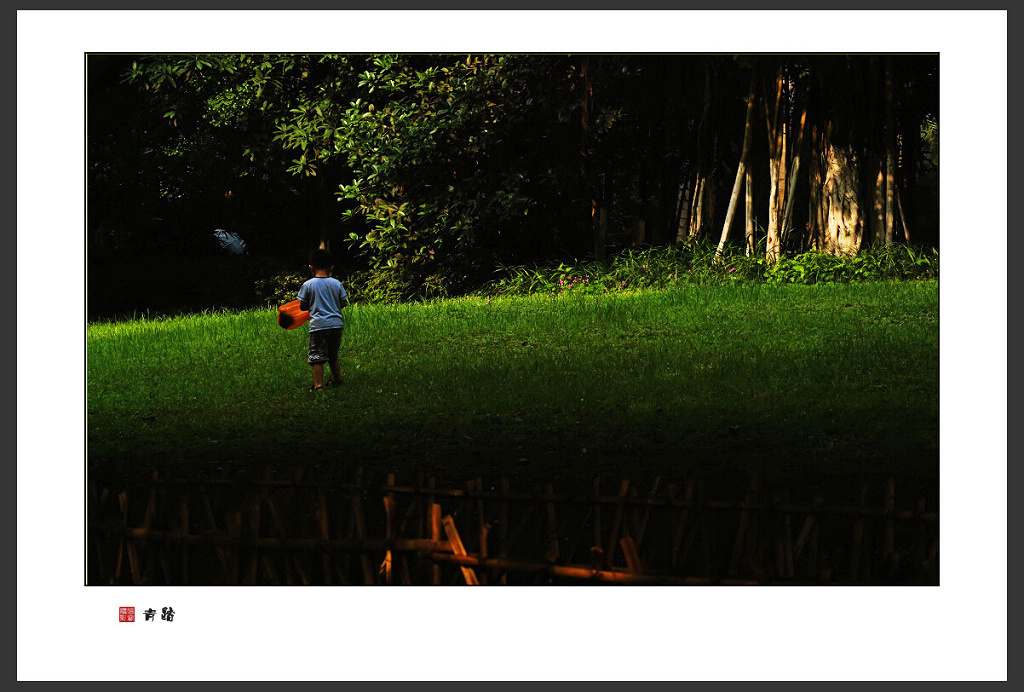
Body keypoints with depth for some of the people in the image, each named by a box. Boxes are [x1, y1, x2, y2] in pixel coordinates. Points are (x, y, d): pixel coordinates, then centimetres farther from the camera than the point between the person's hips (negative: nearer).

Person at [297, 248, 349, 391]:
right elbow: (343, 303, 7)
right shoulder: (337, 284, 3)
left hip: (318, 325, -4)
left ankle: (318, 385, -6)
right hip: (336, 324, 4)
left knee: (317, 357, -1)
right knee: (333, 355, 21)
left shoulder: (308, 285, -5)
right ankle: (337, 379, 29)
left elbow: (302, 307, 0)